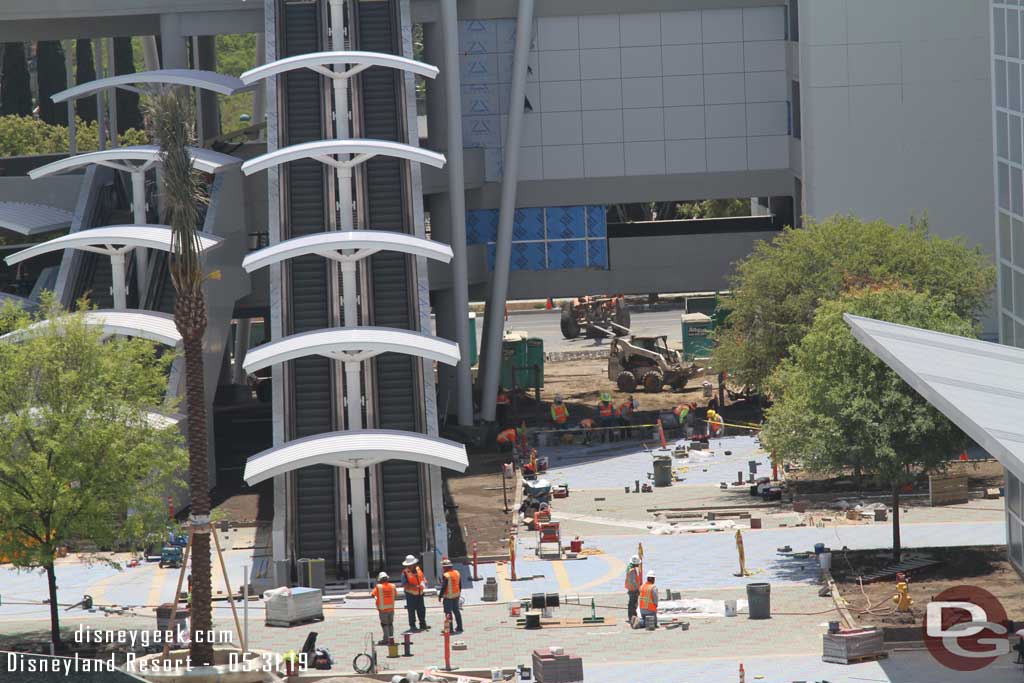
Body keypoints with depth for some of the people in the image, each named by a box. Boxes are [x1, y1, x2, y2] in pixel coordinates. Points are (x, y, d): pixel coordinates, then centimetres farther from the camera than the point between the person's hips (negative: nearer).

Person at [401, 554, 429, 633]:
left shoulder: (418, 569, 6)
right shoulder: (405, 573, -14)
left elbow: (422, 578, 20)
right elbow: (404, 584, -20)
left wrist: (424, 583, -2)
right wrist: (414, 586, -28)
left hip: (419, 594, 6)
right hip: (411, 594, -6)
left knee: (421, 609, 13)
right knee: (411, 610, -2)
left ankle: (423, 625, 24)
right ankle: (412, 626, 4)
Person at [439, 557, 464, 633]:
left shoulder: (445, 575, -19)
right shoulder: (457, 573, 4)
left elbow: (443, 587, -19)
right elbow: (460, 585, 13)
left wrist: (440, 596, -10)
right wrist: (459, 593, 24)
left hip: (448, 596, -7)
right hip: (456, 595, 7)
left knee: (448, 612, -1)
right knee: (456, 611, 16)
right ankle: (459, 628, 20)